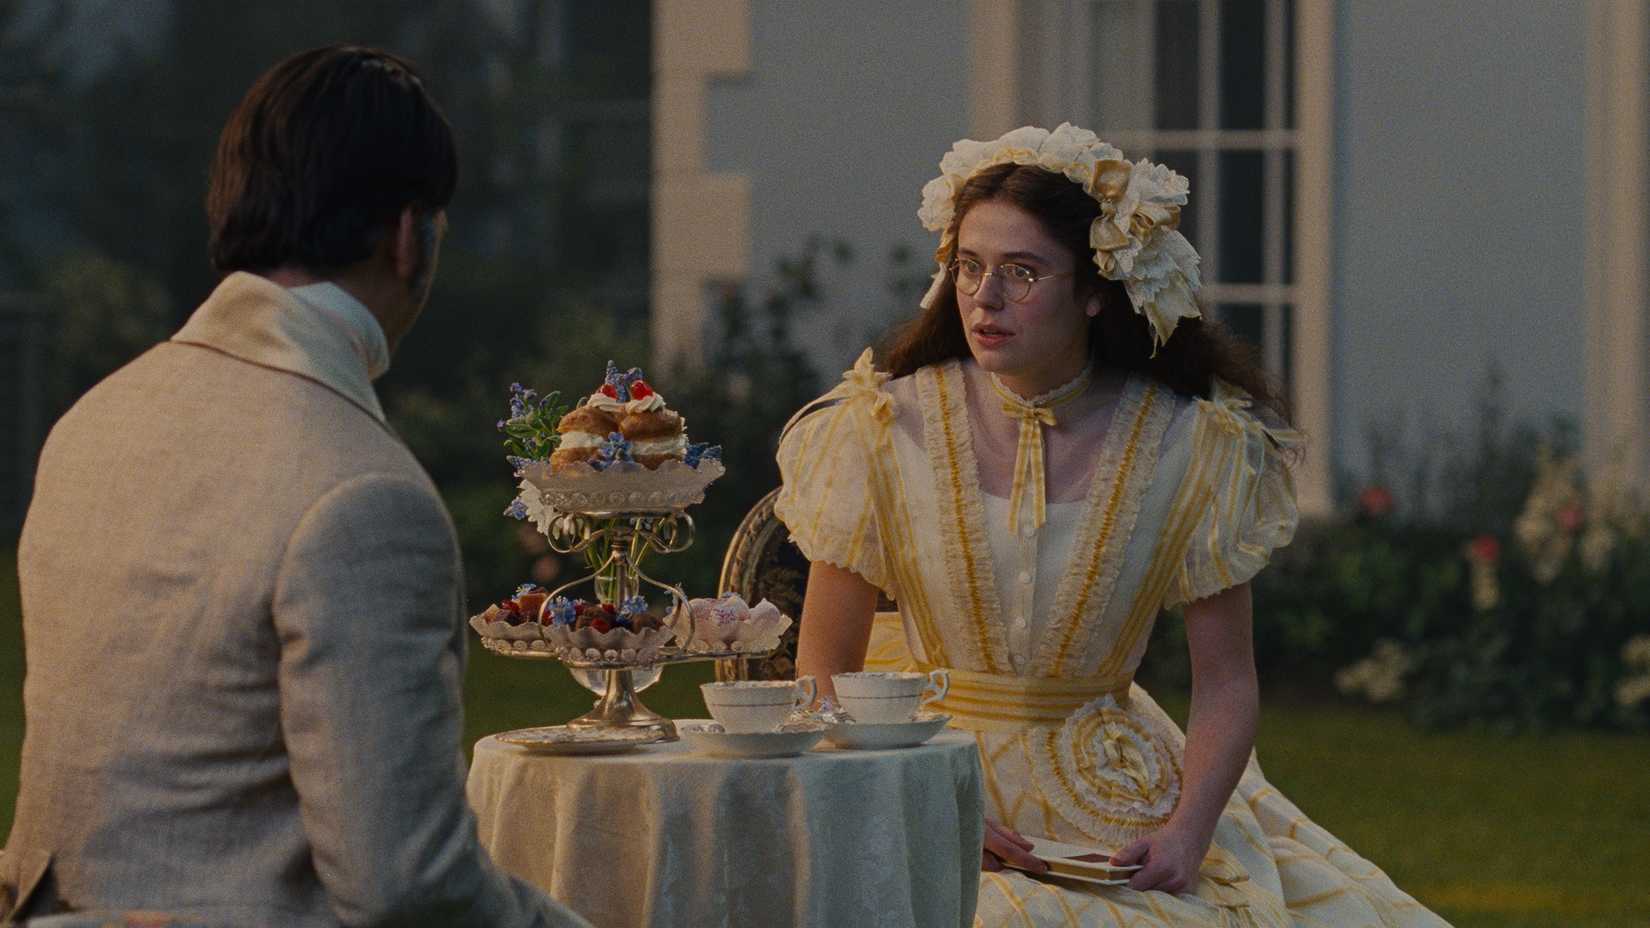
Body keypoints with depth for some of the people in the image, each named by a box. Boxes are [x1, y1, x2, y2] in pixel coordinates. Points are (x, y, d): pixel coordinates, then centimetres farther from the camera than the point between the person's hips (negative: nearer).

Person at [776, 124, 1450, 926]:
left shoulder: (1191, 446, -2)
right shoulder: (885, 429, -4)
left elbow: (1225, 681, 1)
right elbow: (824, 671, -2)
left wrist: (1189, 829, -16)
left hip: (1114, 791, 2)